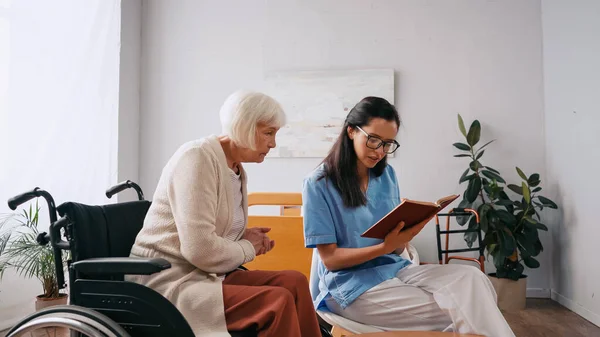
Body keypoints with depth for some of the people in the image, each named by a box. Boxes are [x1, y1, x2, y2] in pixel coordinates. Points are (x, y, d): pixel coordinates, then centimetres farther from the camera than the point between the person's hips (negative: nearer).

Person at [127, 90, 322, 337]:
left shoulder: (237, 170, 10)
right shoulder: (198, 157, -17)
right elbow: (199, 249, -26)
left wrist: (247, 239, 0)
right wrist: (248, 248, -9)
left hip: (205, 274, 8)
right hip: (168, 281, -8)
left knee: (294, 282, -9)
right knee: (279, 301, -23)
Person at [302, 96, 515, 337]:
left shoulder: (387, 175, 7)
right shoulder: (318, 183, -10)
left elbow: (398, 249, 8)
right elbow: (330, 258, -11)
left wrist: (404, 237, -16)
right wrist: (385, 247, -23)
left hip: (394, 268, 5)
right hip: (350, 283, -5)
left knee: (471, 278, -22)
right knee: (454, 314, -22)